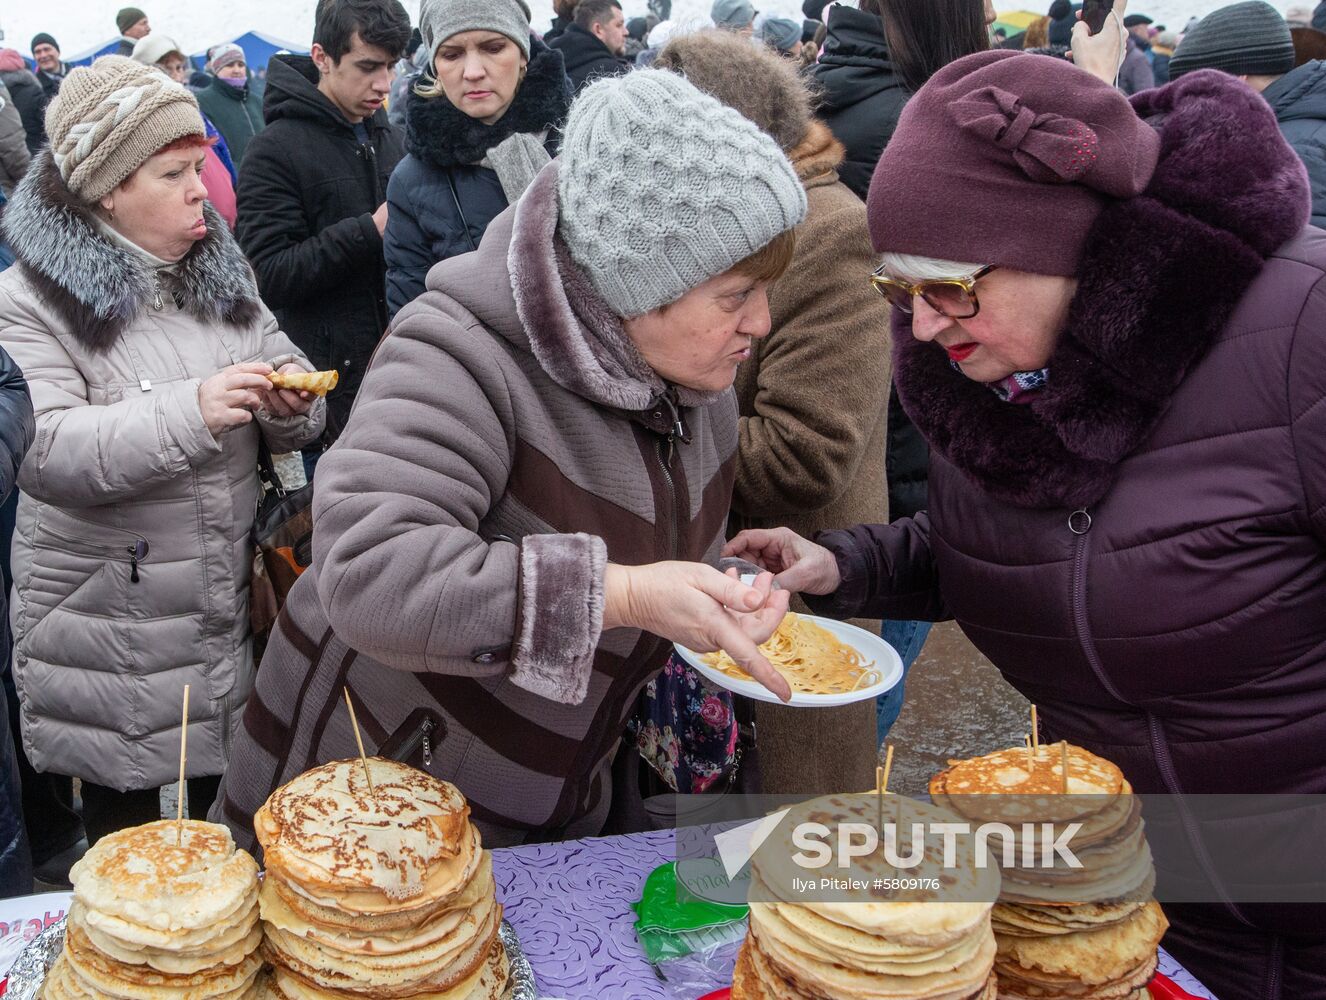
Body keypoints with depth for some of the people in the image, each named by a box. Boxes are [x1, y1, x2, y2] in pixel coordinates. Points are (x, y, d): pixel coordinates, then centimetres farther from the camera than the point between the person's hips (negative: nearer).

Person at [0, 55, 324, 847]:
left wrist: (290, 404, -14)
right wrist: (190, 414, -33)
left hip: (231, 608, 5)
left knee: (227, 803, 18)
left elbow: (285, 394, 10)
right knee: (126, 820, 10)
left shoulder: (218, 270, 7)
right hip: (110, 626, -5)